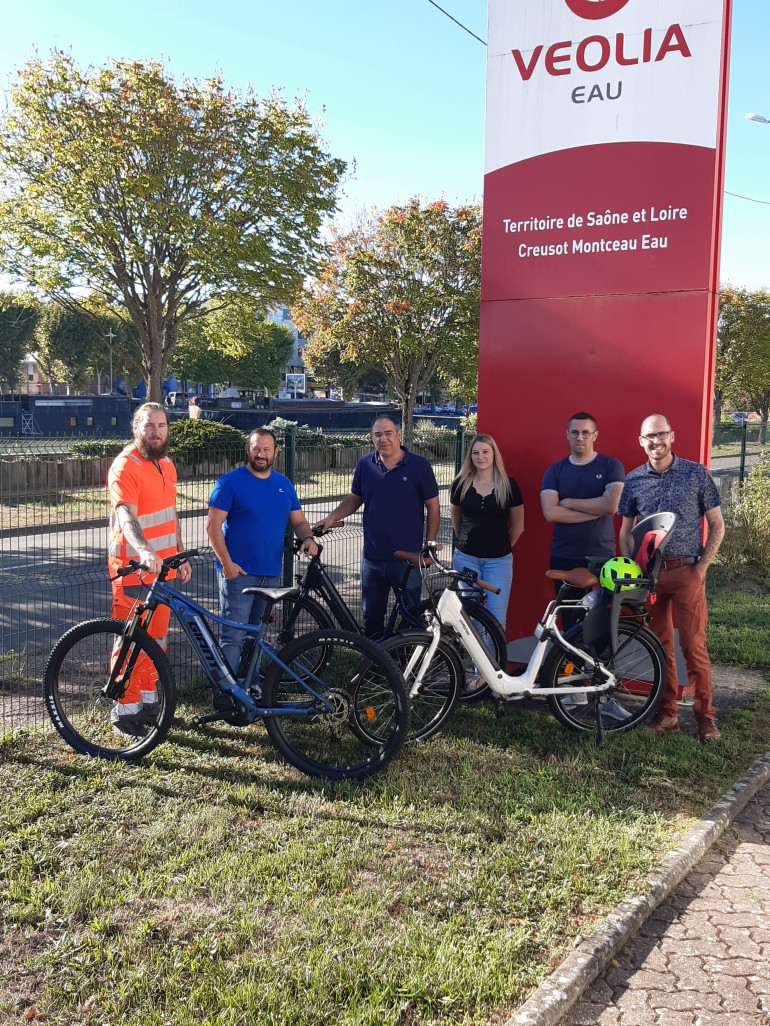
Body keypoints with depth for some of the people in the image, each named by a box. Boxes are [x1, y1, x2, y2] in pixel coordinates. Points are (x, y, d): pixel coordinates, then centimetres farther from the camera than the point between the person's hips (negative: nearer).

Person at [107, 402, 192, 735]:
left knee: (157, 638, 15)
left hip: (164, 565, 8)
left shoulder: (166, 464, 12)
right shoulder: (125, 466, -15)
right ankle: (126, 709, 11)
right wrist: (145, 551, -46)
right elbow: (126, 517, -29)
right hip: (134, 569, -8)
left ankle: (148, 700, 28)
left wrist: (180, 555, 20)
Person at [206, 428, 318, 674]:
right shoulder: (230, 482, -4)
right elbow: (213, 525, -8)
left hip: (271, 573, 5)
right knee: (233, 636, -8)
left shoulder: (284, 484, 12)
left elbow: (299, 520, 17)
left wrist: (308, 539, -5)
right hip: (238, 572, -5)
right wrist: (227, 563, -15)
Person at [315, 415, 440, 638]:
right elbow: (355, 498, 17)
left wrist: (430, 545, -4)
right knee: (372, 616, 12)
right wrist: (332, 518, 3)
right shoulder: (364, 465, 5)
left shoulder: (419, 466, -5)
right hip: (372, 557, 3)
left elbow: (432, 506, 0)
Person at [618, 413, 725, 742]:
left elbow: (716, 525, 2)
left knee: (694, 645, -5)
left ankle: (705, 716, 7)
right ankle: (666, 713, 18)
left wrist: (702, 566, -7)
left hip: (686, 570, -3)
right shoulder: (633, 480, 6)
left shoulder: (697, 474, -1)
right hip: (648, 573, 3)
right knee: (660, 645, 9)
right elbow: (626, 531, 13)